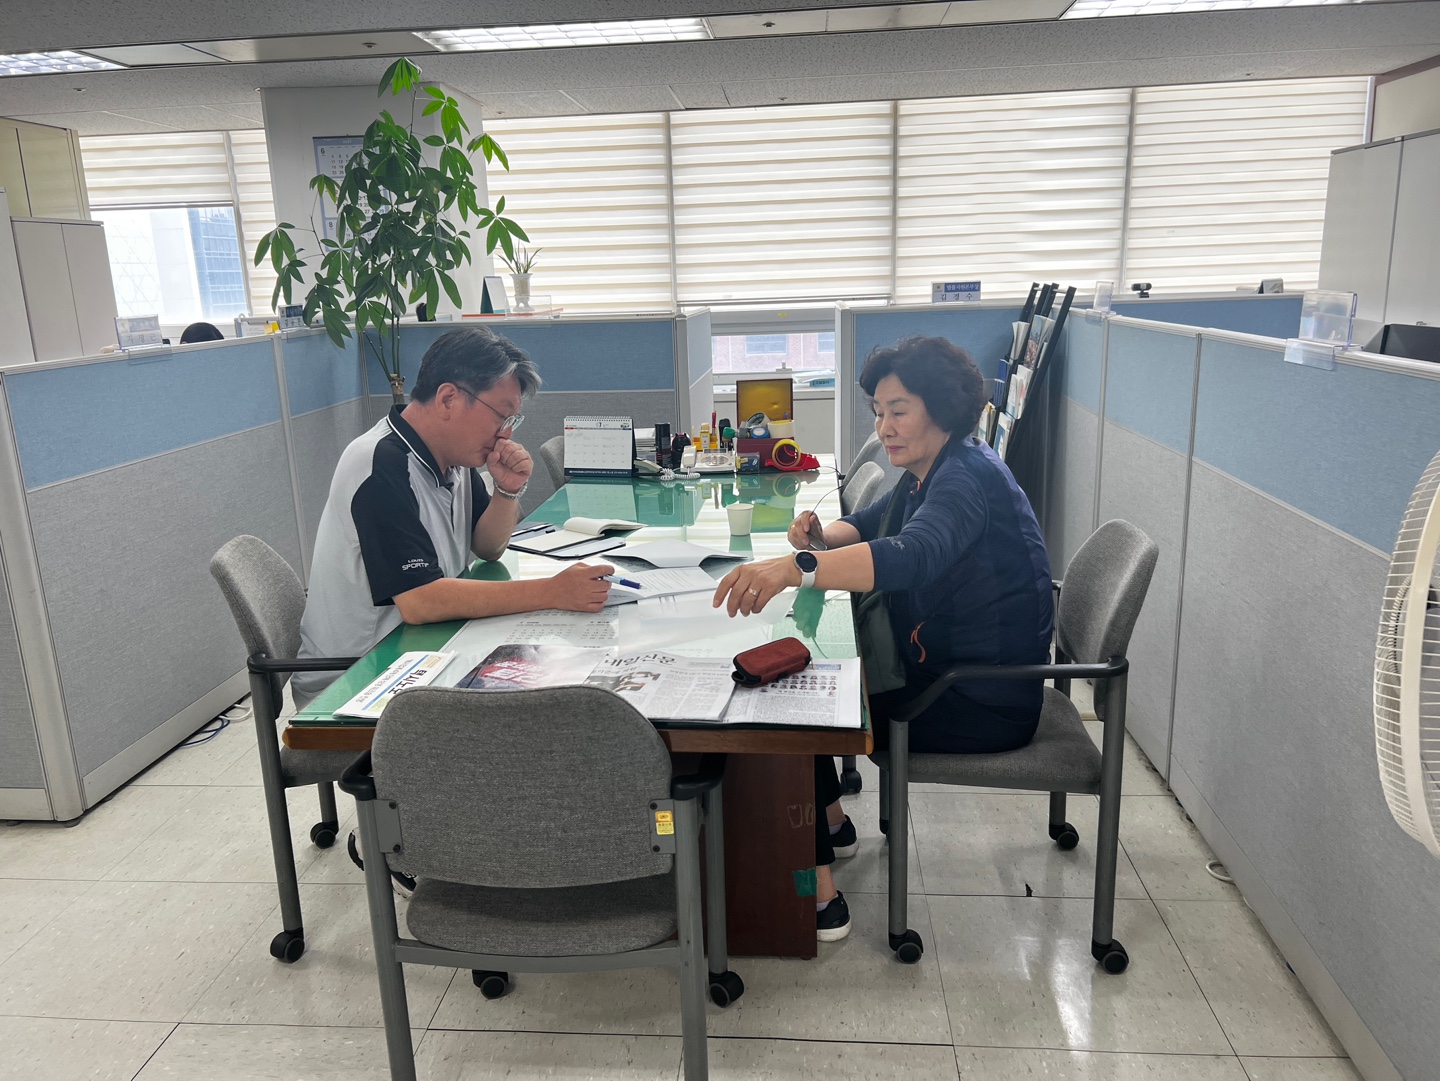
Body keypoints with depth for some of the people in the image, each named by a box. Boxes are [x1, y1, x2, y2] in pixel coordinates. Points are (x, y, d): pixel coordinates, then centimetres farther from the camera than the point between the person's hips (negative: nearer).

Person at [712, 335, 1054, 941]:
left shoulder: (967, 476, -24)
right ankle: (831, 823, 29)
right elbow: (870, 524, 20)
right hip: (941, 670, 10)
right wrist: (822, 537, -4)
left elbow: (912, 556, -43)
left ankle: (819, 898, 0)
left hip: (987, 704, -10)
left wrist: (796, 567, -56)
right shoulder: (927, 474, 8)